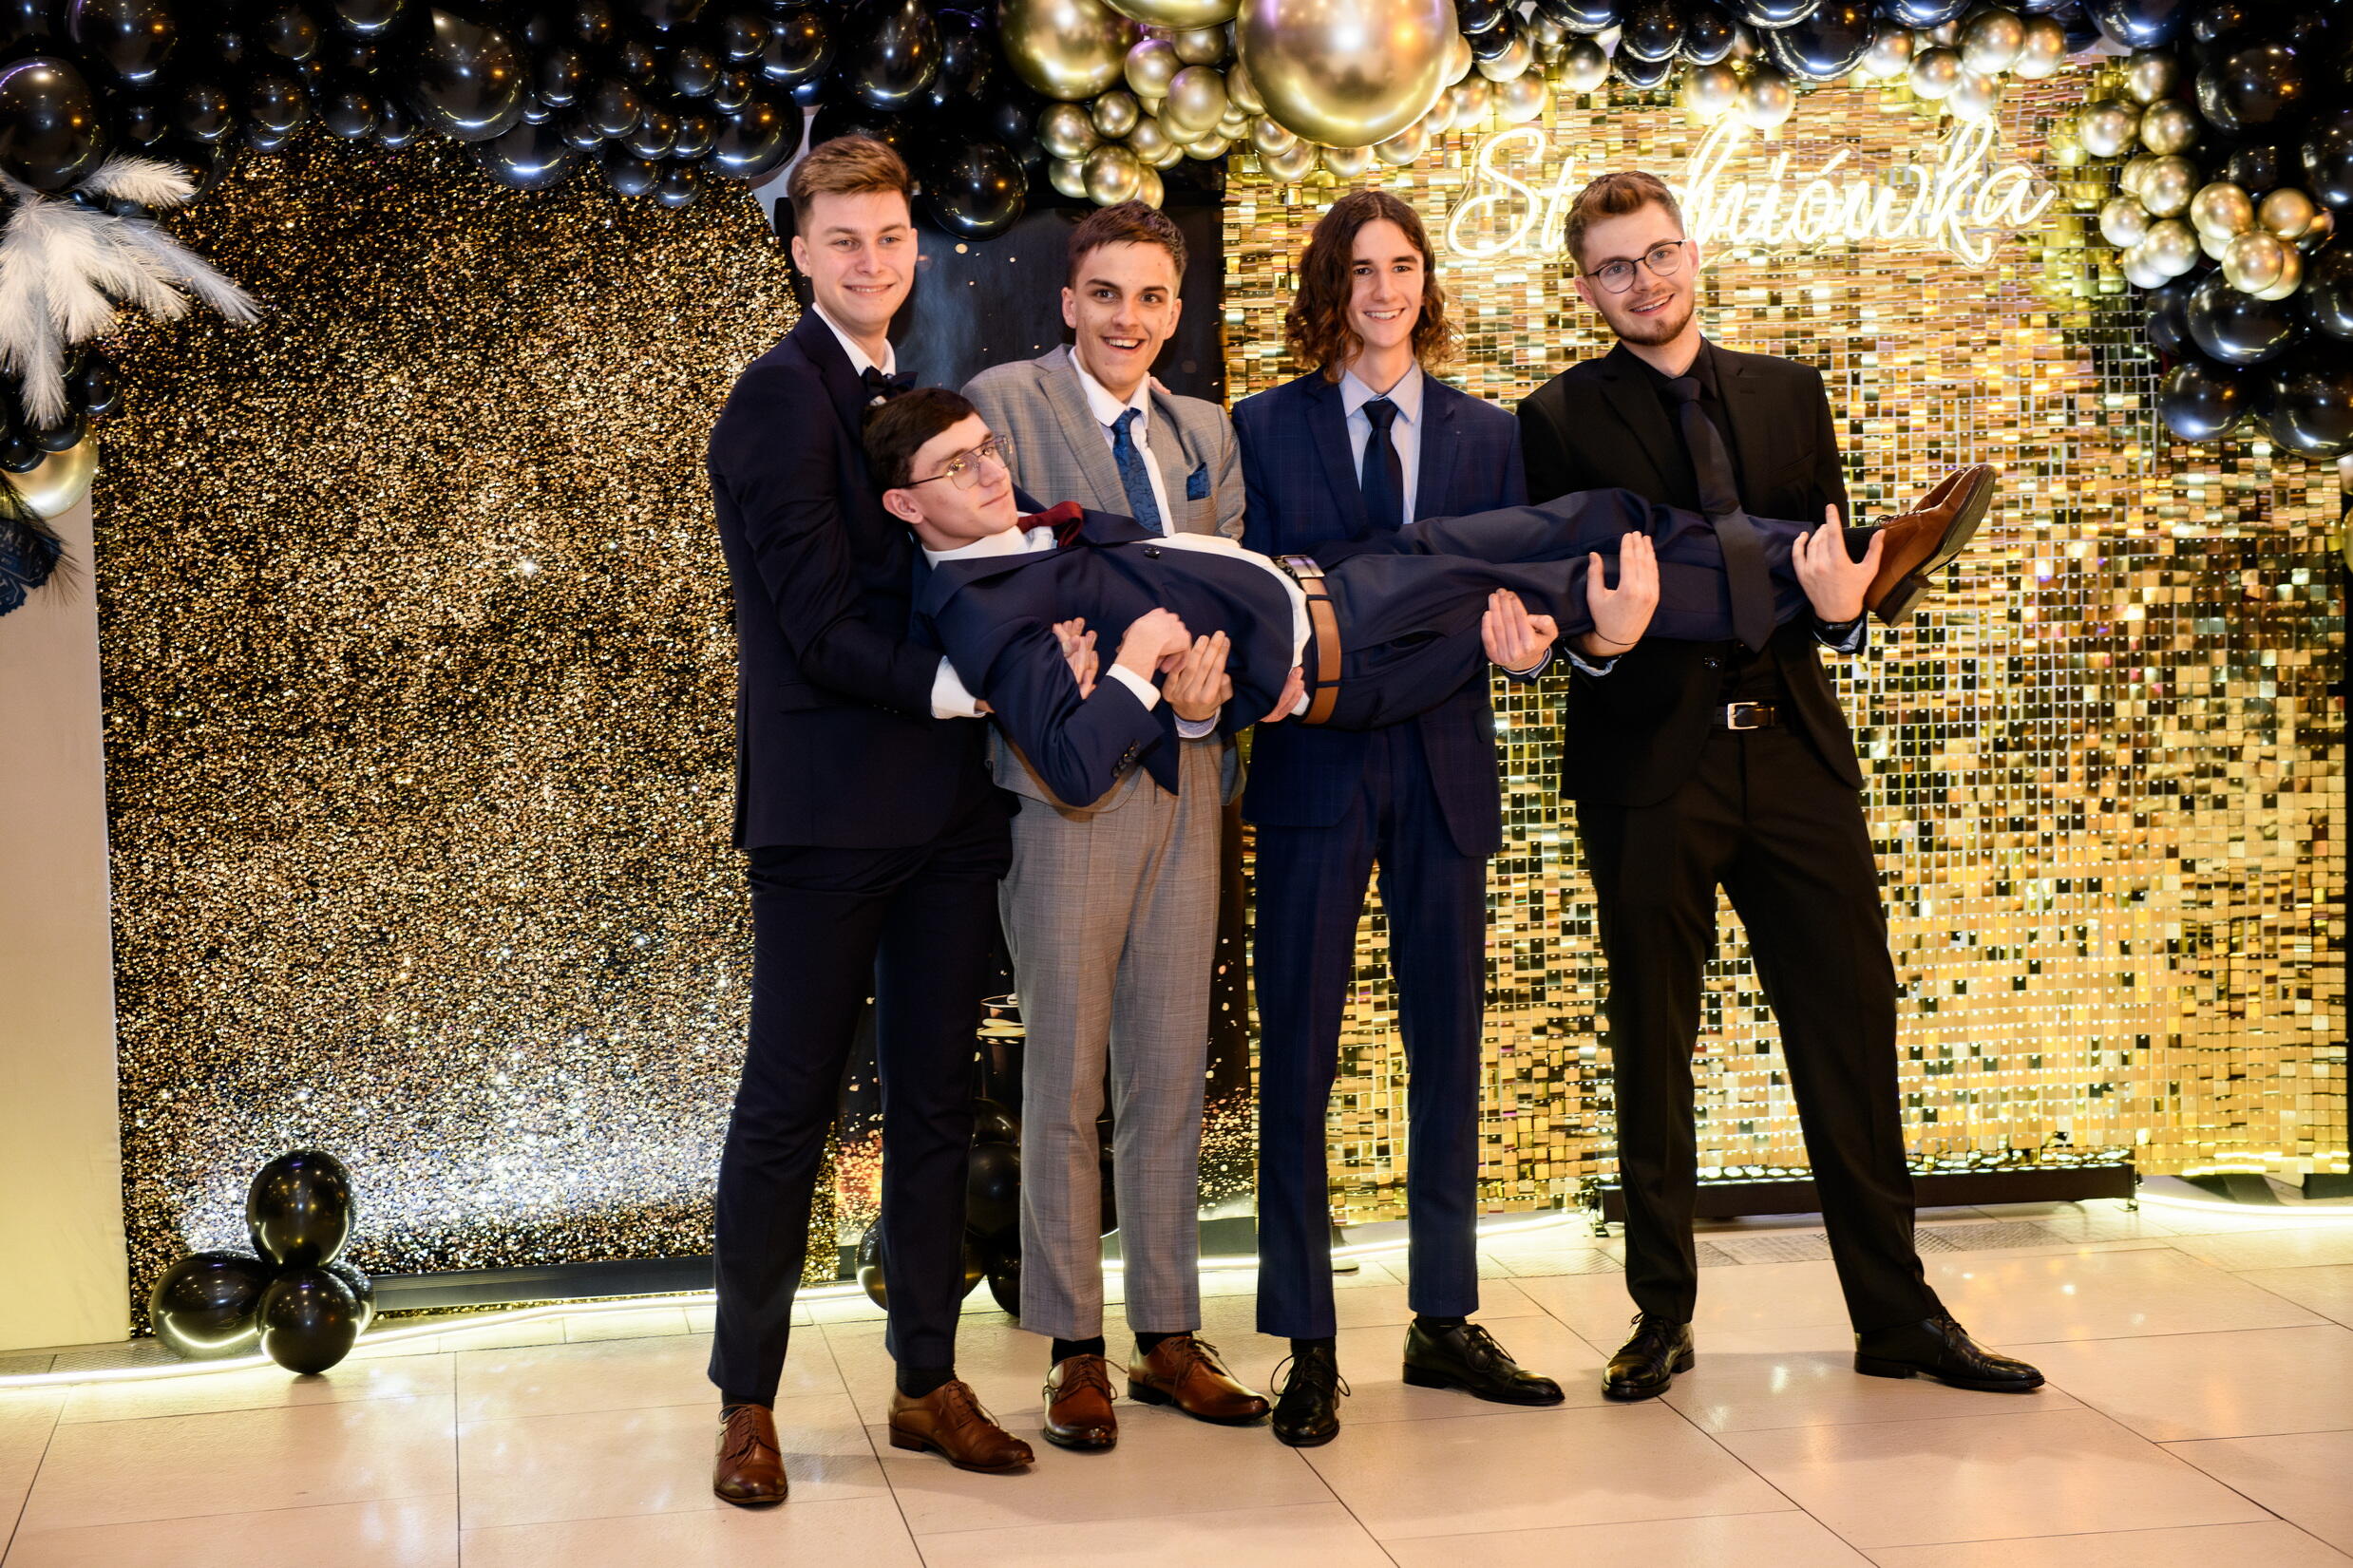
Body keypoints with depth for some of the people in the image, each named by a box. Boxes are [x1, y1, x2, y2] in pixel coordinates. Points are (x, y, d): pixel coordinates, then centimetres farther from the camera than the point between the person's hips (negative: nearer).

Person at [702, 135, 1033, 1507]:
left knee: (937, 1098, 11)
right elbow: (824, 624, -15)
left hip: (949, 803, 7)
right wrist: (971, 684, -17)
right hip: (830, 802, -7)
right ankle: (748, 1402, 12)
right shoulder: (784, 398, -9)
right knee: (792, 1101, 1)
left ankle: (929, 1381, 22)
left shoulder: (921, 400, 16)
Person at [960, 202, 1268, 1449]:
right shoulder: (1005, 402, 0)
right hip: (1067, 779, -5)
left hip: (1185, 773, 5)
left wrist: (1204, 676, -14)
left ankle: (1168, 1336, 20)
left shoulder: (1207, 434, 17)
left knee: (1173, 1069, 10)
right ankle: (1074, 1349, 11)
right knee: (1065, 1074, 0)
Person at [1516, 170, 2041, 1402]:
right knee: (1651, 1053, 5)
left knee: (1852, 1034, 5)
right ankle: (1662, 1314, 19)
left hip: (1795, 754, 3)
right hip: (1647, 761, -3)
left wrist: (1842, 604, -11)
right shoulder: (1561, 421, 3)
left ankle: (1897, 1312, 16)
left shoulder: (1789, 393, 14)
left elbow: (1837, 554, 12)